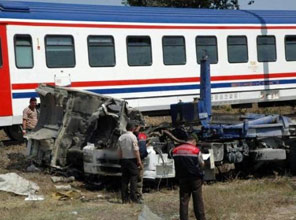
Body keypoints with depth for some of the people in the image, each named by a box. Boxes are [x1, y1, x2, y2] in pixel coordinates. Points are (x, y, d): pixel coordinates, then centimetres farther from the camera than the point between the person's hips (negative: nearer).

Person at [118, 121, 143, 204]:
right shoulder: (133, 137, -11)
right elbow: (136, 150, -14)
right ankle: (133, 197, -7)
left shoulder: (121, 137, 8)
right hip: (132, 159, -6)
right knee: (133, 178, -3)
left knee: (124, 178, 8)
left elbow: (119, 151, 10)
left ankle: (124, 198, 8)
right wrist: (139, 161, -10)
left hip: (124, 160, 6)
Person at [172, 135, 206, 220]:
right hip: (195, 178, -3)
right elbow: (202, 164, -1)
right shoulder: (196, 150, -10)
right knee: (198, 200, 4)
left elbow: (176, 164, 5)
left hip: (182, 178, 3)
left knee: (183, 200, 7)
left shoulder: (176, 150, 2)